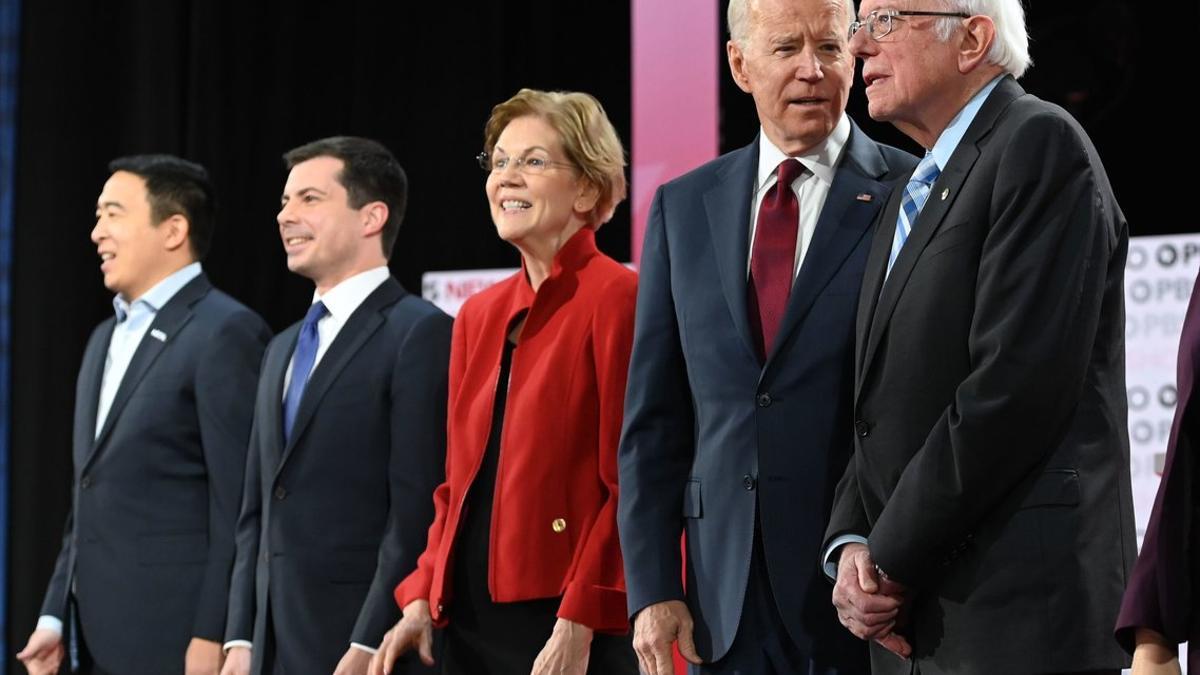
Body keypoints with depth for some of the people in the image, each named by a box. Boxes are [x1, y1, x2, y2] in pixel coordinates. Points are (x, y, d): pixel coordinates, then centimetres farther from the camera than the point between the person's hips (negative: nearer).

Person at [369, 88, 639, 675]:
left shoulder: (617, 298, -7)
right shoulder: (479, 315, 14)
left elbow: (631, 484, -12)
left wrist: (578, 626, -17)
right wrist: (421, 600, 6)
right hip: (473, 622, 7)